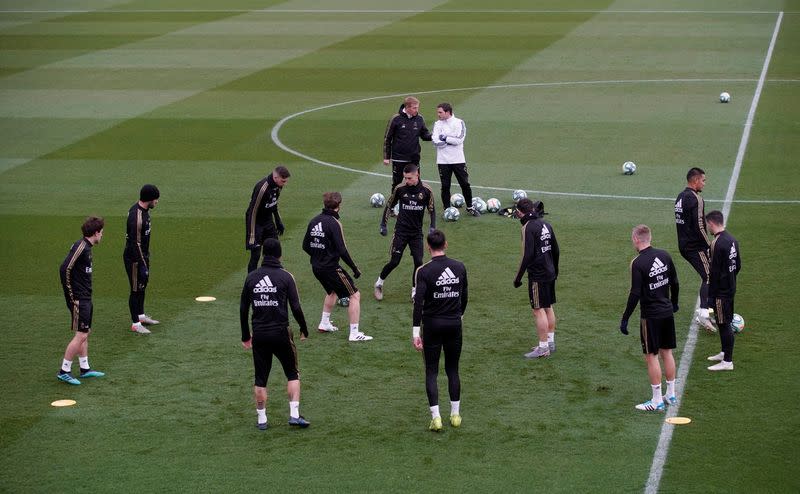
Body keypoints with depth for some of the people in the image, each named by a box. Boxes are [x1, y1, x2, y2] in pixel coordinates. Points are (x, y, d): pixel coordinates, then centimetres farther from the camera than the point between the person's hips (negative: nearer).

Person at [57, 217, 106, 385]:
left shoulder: (86, 247, 12)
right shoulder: (81, 247, -17)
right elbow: (65, 269, -23)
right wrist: (71, 297, -19)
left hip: (85, 298, 10)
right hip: (79, 299, -10)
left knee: (85, 333, 15)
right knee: (80, 335, -8)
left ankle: (85, 368, 24)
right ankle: (64, 371, -2)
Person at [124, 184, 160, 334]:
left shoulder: (143, 210, 4)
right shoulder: (137, 217, -28)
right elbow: (135, 243, -27)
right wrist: (143, 265, -25)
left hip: (143, 255, 10)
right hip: (134, 258, -10)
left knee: (143, 285, 22)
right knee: (136, 289, -1)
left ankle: (141, 316, 37)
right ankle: (135, 324, 8)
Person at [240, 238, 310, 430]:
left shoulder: (251, 277, 3)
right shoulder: (285, 276, -6)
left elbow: (243, 309, 7)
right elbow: (296, 307, -8)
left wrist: (246, 336, 17)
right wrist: (304, 330, 7)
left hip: (259, 335, 3)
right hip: (280, 333, -2)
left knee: (260, 379, 10)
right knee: (293, 374, 12)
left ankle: (261, 419, 13)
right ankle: (294, 415, 4)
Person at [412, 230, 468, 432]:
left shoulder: (424, 271, -12)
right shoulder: (459, 267, 0)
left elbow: (418, 302, -16)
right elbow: (465, 296, 9)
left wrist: (416, 331, -14)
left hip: (432, 324, -3)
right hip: (454, 324, 3)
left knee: (431, 372, 4)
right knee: (453, 370, 14)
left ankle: (436, 417, -2)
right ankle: (455, 414, 17)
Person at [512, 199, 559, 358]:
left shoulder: (529, 227, -15)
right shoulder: (545, 224, 9)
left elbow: (527, 255, -20)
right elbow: (556, 249, 14)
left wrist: (518, 277, -15)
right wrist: (555, 269, 27)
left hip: (538, 275, -8)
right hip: (550, 273, 8)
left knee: (539, 310, -3)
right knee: (548, 308, 16)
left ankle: (543, 348, -1)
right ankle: (550, 342, 24)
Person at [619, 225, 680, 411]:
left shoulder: (638, 263, -17)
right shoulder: (664, 255, 2)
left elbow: (635, 294, -19)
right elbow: (674, 282, 11)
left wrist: (625, 319, -12)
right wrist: (674, 303, 27)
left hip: (651, 316, -7)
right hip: (667, 312, 7)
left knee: (651, 356, 1)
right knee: (666, 352, 17)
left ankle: (657, 401, 4)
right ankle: (671, 395, 25)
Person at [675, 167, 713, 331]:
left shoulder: (680, 197, 15)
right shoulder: (695, 199, -16)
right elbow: (699, 226, -22)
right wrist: (709, 245, -13)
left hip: (684, 245, 10)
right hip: (696, 247, -10)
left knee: (706, 276, 16)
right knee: (708, 277, -13)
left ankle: (703, 313, 17)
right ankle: (704, 313, -27)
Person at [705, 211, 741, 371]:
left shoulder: (717, 244, -21)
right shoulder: (732, 240, 7)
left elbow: (714, 272, -21)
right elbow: (738, 265, 15)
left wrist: (710, 293, -15)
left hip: (721, 291, -9)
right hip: (730, 288, 9)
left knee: (724, 324, -3)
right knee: (726, 322, 21)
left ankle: (727, 361, 2)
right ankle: (725, 353, 34)